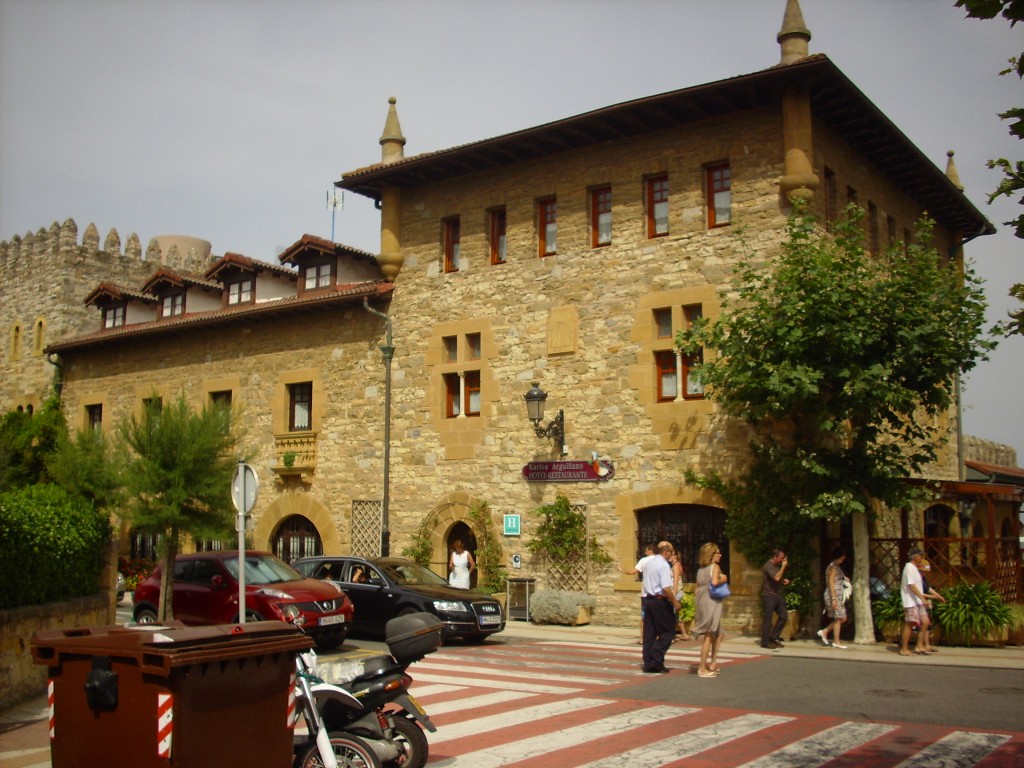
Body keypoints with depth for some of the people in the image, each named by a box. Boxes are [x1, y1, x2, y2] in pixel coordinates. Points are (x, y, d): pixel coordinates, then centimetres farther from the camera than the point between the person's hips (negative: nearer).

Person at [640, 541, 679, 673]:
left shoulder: (648, 563, 13)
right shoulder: (664, 565, -14)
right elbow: (666, 588, -22)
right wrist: (675, 602, -12)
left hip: (647, 599, 8)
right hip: (660, 601, -8)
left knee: (649, 633, 9)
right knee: (668, 631, 1)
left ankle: (648, 663, 10)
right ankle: (657, 659, -7)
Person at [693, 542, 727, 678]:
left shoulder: (700, 570, 15)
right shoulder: (715, 567, -8)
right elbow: (714, 582, -26)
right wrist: (723, 579, -6)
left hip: (701, 603, 8)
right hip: (712, 603, -8)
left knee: (718, 634, 19)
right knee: (708, 636, -3)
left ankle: (712, 663, 17)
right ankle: (702, 669, -2)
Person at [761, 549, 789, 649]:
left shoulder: (777, 566, 14)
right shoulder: (768, 566, -15)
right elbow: (776, 577, -29)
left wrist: (784, 580, 8)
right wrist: (783, 566, -19)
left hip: (777, 595, 9)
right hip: (769, 596, -9)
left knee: (783, 616, 6)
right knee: (768, 619, -4)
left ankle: (773, 637, 18)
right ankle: (765, 642, 4)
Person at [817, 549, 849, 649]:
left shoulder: (837, 567, 17)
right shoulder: (833, 567, -12)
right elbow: (831, 583, -18)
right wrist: (834, 599, -21)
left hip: (839, 596, 10)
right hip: (834, 595, -10)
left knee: (842, 618, 9)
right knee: (838, 618, -5)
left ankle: (824, 632, 15)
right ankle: (836, 642, 1)